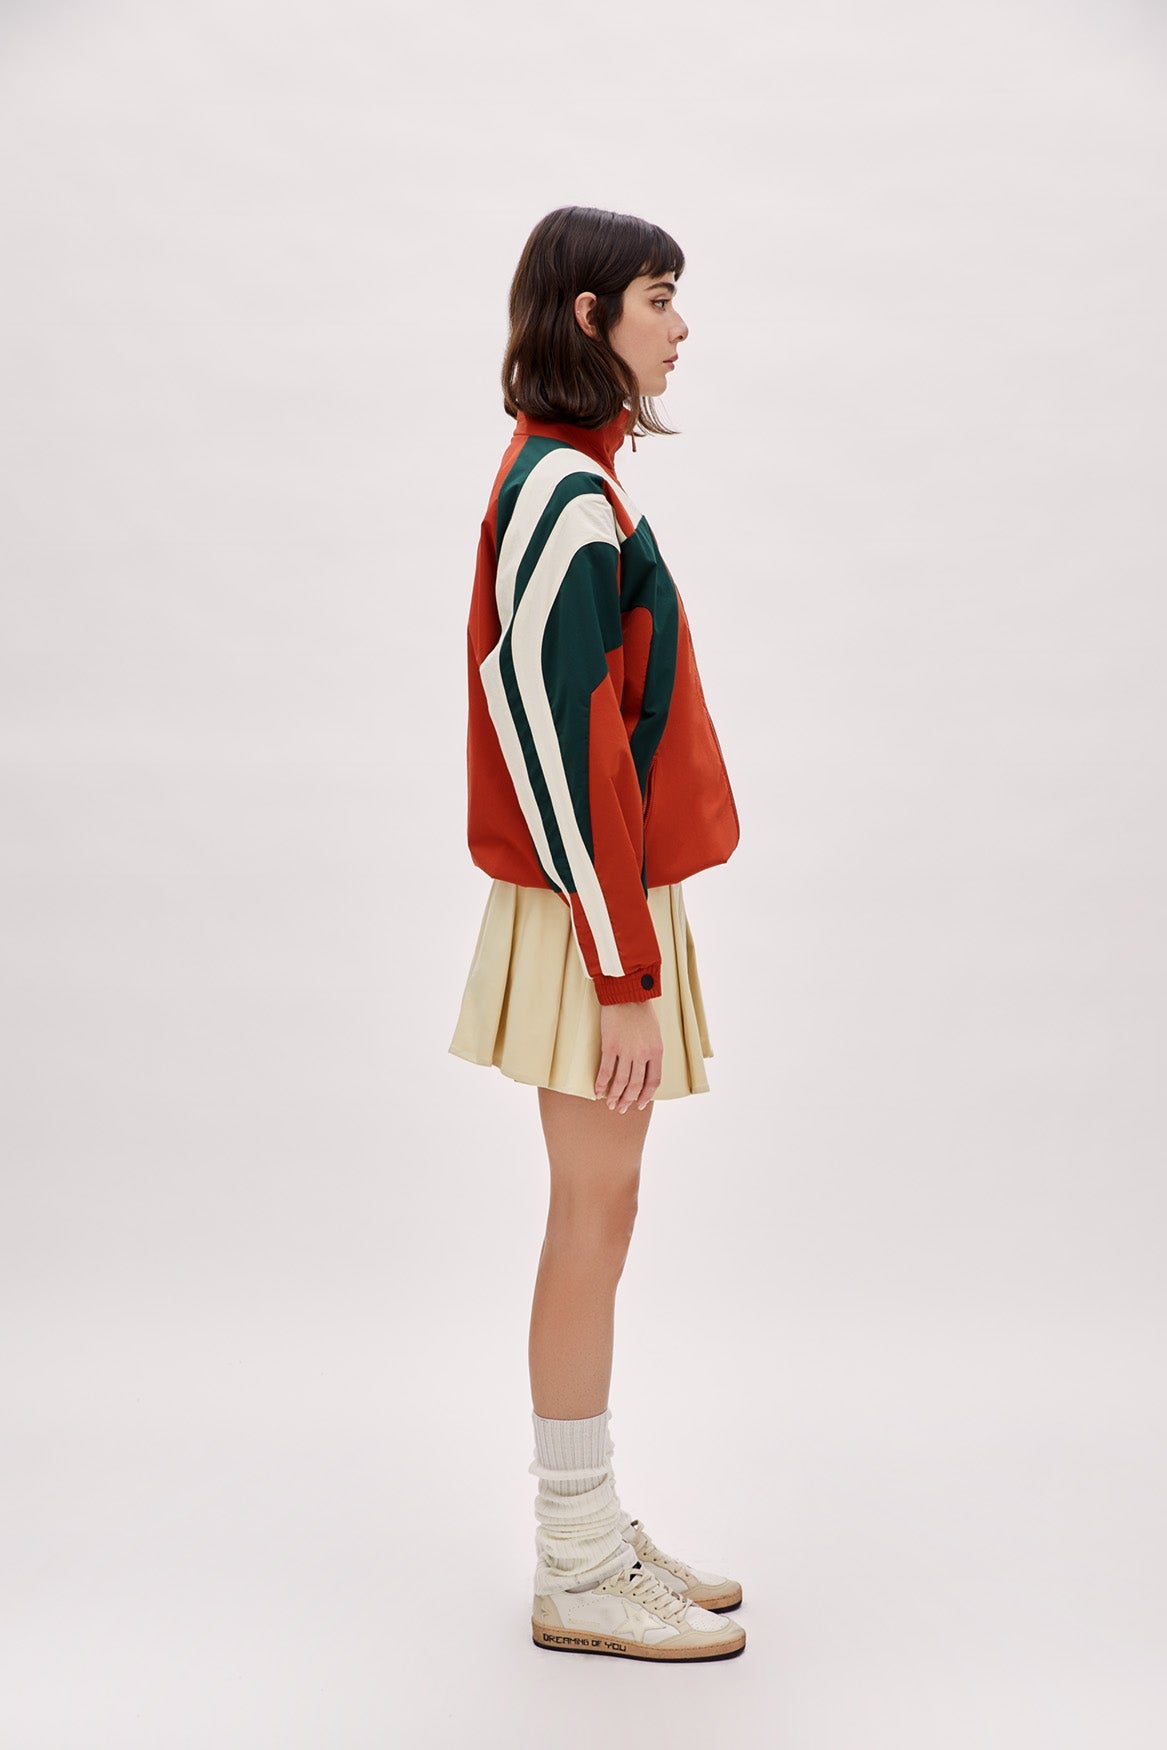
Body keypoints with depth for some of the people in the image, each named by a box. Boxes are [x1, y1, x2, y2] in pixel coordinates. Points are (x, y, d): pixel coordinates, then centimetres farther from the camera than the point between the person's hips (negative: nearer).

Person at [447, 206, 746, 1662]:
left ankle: (595, 1536, 26)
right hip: (595, 910, -10)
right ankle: (576, 1576, 14)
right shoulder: (569, 491, -16)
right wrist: (621, 969, -19)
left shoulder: (566, 479, 15)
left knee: (597, 1218, 14)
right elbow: (567, 741, -21)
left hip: (613, 896, 10)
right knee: (594, 1222, -1)